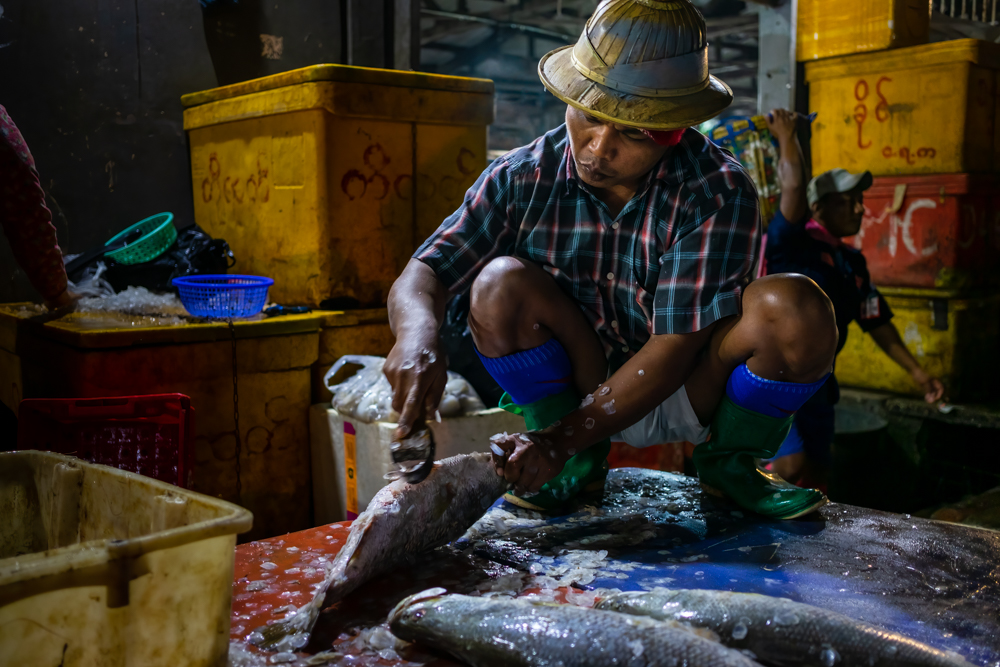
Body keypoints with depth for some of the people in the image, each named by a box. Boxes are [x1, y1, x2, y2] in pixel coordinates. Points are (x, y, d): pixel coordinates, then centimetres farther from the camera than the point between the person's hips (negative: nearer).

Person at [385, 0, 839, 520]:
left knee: (796, 308, -29)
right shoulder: (522, 179, -12)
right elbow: (423, 272, -15)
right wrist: (418, 330, -41)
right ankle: (580, 466, -5)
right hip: (577, 386, 2)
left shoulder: (717, 193, -21)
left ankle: (728, 461, 0)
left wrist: (561, 438, -33)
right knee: (501, 285, -26)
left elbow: (677, 345, -26)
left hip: (686, 395, -1)